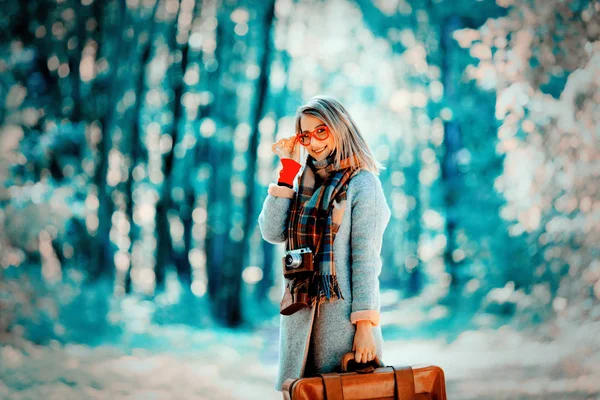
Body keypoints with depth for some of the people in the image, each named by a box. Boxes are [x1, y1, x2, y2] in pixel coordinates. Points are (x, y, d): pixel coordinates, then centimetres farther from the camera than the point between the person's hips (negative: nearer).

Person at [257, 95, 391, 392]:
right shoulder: (302, 181, 12)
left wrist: (365, 324, -16)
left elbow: (365, 256, -11)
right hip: (300, 313, 5)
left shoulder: (361, 182, -5)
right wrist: (287, 171, -3)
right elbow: (272, 233, -1)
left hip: (342, 313, -5)